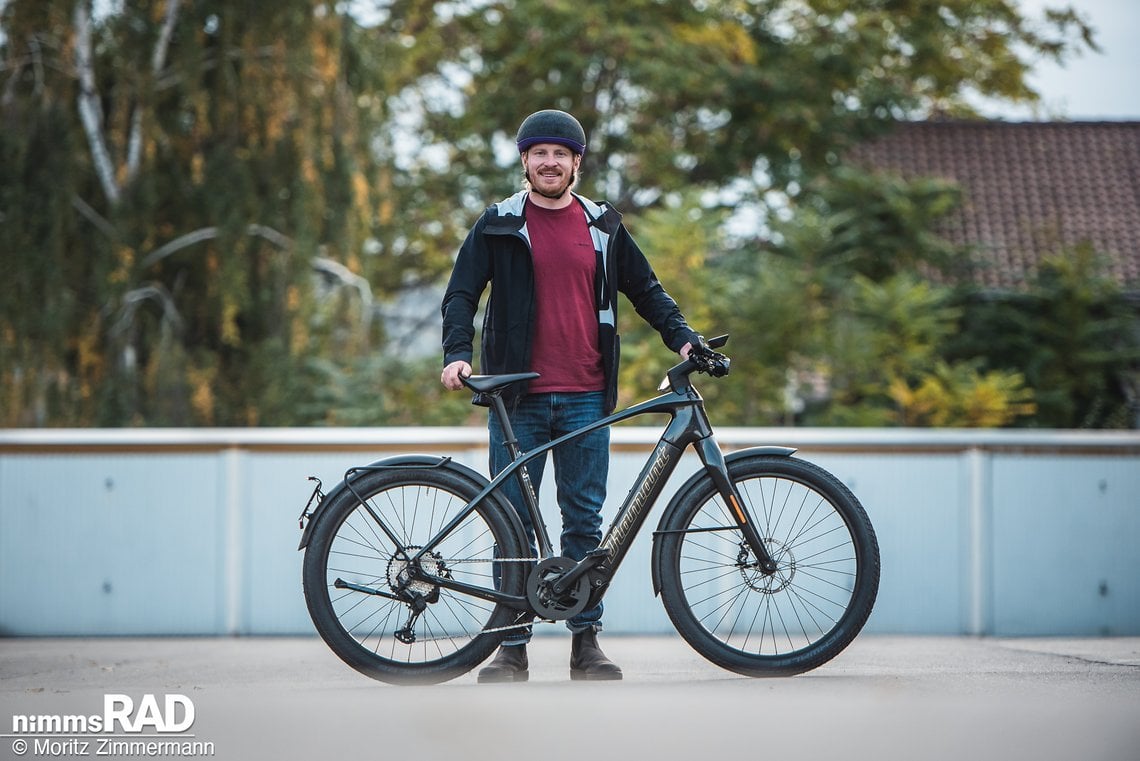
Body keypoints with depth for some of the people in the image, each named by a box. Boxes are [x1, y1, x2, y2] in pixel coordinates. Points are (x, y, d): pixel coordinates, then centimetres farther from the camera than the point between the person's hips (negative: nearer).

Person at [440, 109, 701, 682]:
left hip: (585, 398, 2)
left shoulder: (603, 226, 11)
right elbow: (461, 293, 2)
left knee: (585, 521, 3)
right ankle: (512, 646, 6)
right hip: (518, 398, -1)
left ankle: (586, 641, 9)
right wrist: (457, 353, -14)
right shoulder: (498, 226, 5)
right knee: (514, 522, 0)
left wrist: (682, 337, 5)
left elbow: (645, 290, 19)